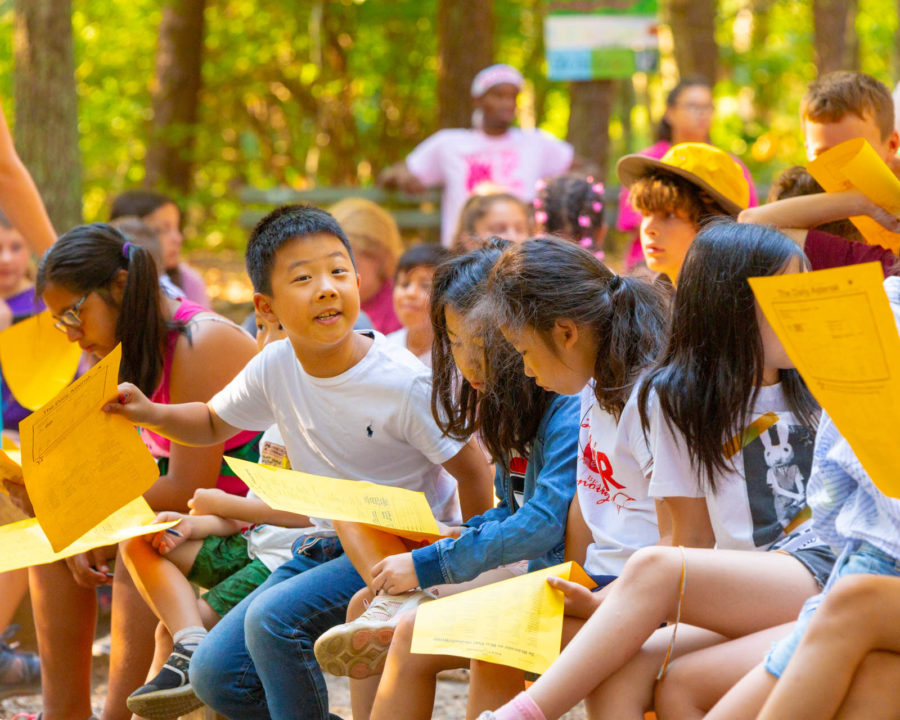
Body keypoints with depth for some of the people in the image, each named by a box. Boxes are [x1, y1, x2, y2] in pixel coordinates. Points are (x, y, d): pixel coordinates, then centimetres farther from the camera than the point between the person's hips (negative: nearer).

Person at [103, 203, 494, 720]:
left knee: (273, 617, -28)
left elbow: (473, 470, -13)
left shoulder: (404, 383, -22)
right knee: (216, 675, -2)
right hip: (329, 546, 7)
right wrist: (151, 415, -4)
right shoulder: (274, 368, -5)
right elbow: (214, 424, 14)